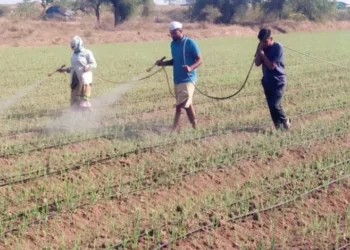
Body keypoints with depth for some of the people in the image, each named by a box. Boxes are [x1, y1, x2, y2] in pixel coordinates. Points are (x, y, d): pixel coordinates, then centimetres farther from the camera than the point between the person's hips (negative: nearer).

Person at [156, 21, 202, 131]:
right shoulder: (173, 44, 11)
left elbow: (199, 60, -11)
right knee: (183, 104, 11)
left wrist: (191, 68, -30)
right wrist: (163, 63, 5)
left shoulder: (190, 43, -10)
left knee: (184, 104, -16)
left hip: (188, 79, -7)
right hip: (177, 79, 7)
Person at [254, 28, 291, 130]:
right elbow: (257, 63, -4)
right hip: (267, 81, 6)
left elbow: (271, 65, -22)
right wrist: (259, 50, -15)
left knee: (274, 105, -13)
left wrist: (262, 53, -20)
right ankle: (278, 126, 18)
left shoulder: (278, 47, -17)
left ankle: (285, 122, 10)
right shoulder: (263, 47, 2)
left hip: (278, 81, -6)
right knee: (271, 106, 7)